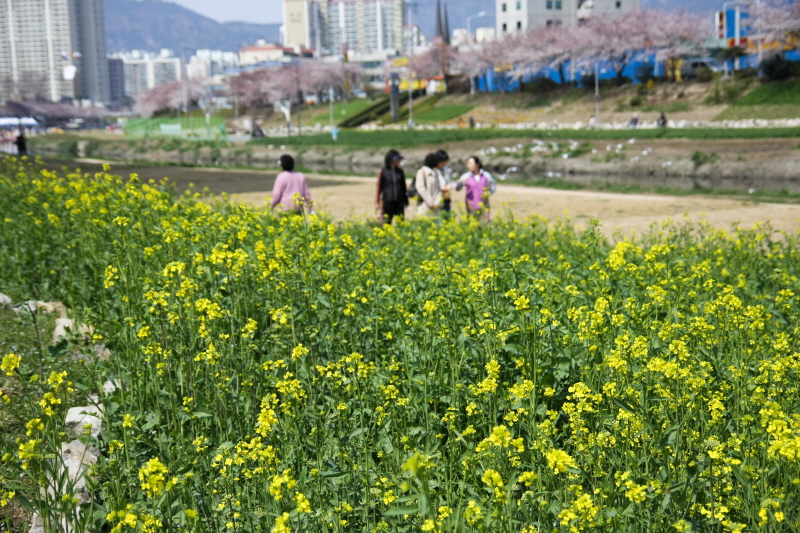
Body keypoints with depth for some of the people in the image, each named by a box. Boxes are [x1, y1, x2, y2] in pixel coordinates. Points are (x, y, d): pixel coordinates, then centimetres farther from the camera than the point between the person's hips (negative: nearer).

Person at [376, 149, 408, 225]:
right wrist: (377, 203, -2)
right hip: (388, 201, -3)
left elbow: (403, 187, 15)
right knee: (387, 223, 0)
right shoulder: (383, 172, -3)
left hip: (399, 202, 3)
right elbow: (379, 188, 0)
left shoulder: (400, 172, 8)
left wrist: (406, 201, 16)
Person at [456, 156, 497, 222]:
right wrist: (461, 181, -33)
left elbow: (493, 187, 10)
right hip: (472, 206, -1)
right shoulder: (466, 176, -4)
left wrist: (488, 193, -11)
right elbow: (457, 188, -11)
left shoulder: (486, 175, -1)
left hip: (483, 206, 1)